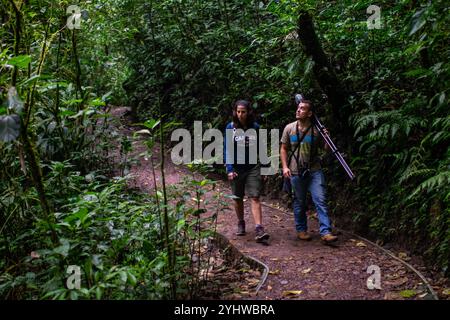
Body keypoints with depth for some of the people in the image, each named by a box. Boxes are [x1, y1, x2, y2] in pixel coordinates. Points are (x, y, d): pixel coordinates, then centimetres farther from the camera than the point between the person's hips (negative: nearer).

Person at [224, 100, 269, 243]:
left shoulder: (255, 127, -1)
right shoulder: (231, 127, -5)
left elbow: (259, 147, 9)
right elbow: (227, 149, -4)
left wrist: (262, 165, 11)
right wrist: (229, 169, -12)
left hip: (253, 167, 0)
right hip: (236, 168, 0)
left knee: (255, 197, -9)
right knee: (238, 198, 13)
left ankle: (259, 230, -14)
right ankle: (241, 223, 32)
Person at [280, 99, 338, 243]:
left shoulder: (316, 129, -1)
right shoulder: (289, 128, 2)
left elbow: (325, 149, 5)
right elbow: (283, 149, 8)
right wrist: (285, 166, -2)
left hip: (314, 171, -1)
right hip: (296, 172, 1)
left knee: (321, 201, -7)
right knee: (299, 203, 10)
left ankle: (325, 232, -6)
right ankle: (301, 230, 25)